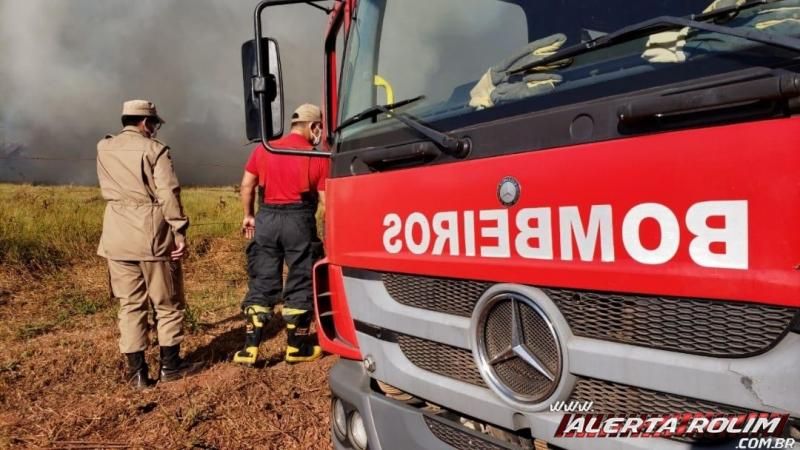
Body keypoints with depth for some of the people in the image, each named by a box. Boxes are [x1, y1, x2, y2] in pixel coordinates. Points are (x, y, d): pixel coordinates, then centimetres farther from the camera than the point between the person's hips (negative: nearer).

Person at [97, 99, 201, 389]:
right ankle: (170, 365, 17)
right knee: (167, 304, 9)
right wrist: (180, 232, -11)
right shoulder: (154, 149, -7)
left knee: (130, 305, 10)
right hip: (153, 236, -5)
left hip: (117, 237, 5)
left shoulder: (103, 149, 9)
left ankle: (137, 372, 13)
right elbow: (169, 194, -14)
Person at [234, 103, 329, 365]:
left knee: (261, 284, 10)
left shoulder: (263, 150, 7)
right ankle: (296, 348, 17)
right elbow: (324, 201, -7)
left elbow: (246, 185, 8)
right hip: (299, 221, -4)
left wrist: (248, 216, 19)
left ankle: (250, 348, 11)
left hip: (266, 219, 4)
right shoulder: (318, 158, -4)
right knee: (300, 284, 8)